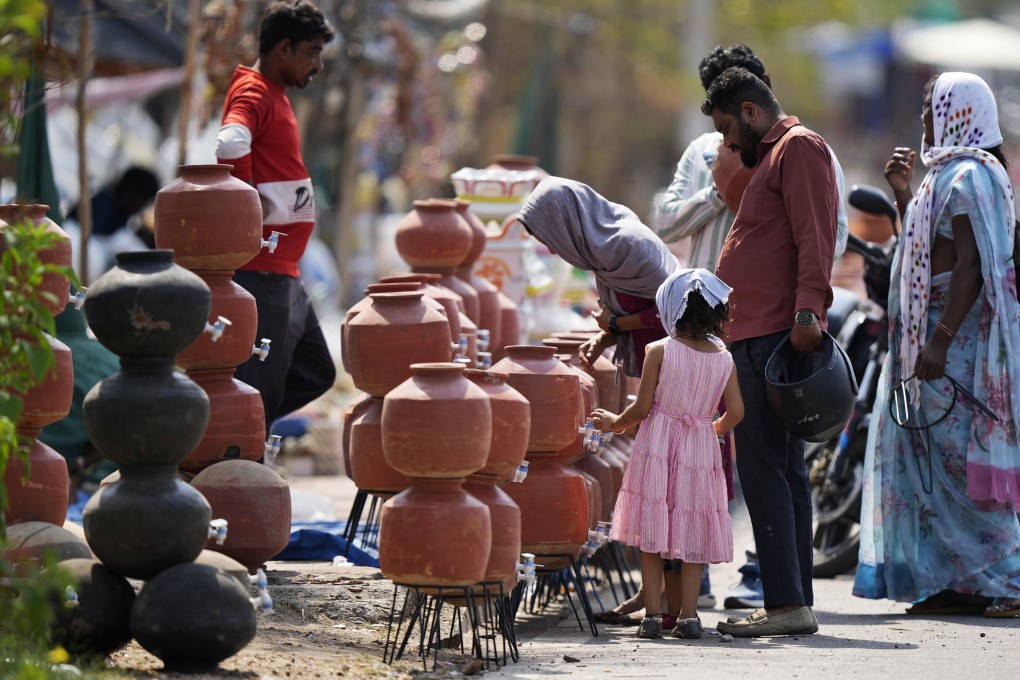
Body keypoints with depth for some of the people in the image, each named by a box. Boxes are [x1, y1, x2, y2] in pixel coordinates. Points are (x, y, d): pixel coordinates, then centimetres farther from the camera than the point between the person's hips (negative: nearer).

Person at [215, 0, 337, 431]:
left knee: (315, 374, 14)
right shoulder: (253, 93, -12)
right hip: (262, 270, -10)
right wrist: (250, 201, -20)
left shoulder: (275, 95, 19)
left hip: (282, 271, 10)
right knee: (263, 387, -7)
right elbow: (230, 145, -33)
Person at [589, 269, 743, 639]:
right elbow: (735, 412, 1)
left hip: (657, 446, -3)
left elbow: (642, 407, -7)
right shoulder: (724, 358, 1)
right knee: (692, 533, 8)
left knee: (651, 534, 3)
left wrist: (615, 422, 11)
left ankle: (653, 614, -1)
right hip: (700, 450, 3)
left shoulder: (659, 351, -8)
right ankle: (687, 613, 3)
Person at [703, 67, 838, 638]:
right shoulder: (772, 157, 26)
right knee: (783, 471, 9)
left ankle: (787, 603, -18)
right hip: (761, 336, 11)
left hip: (777, 334, -11)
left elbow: (815, 237, -17)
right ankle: (795, 603, 11)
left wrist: (807, 311, -27)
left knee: (763, 467, -14)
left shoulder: (799, 147, -5)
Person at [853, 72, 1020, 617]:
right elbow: (924, 250, 25)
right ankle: (955, 582, 12)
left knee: (959, 461, -9)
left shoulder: (969, 177, -13)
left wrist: (939, 340, -26)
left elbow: (971, 265, -21)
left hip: (957, 338, -10)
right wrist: (902, 194, 17)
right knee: (933, 463, 10)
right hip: (934, 335, 10)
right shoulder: (947, 174, 18)